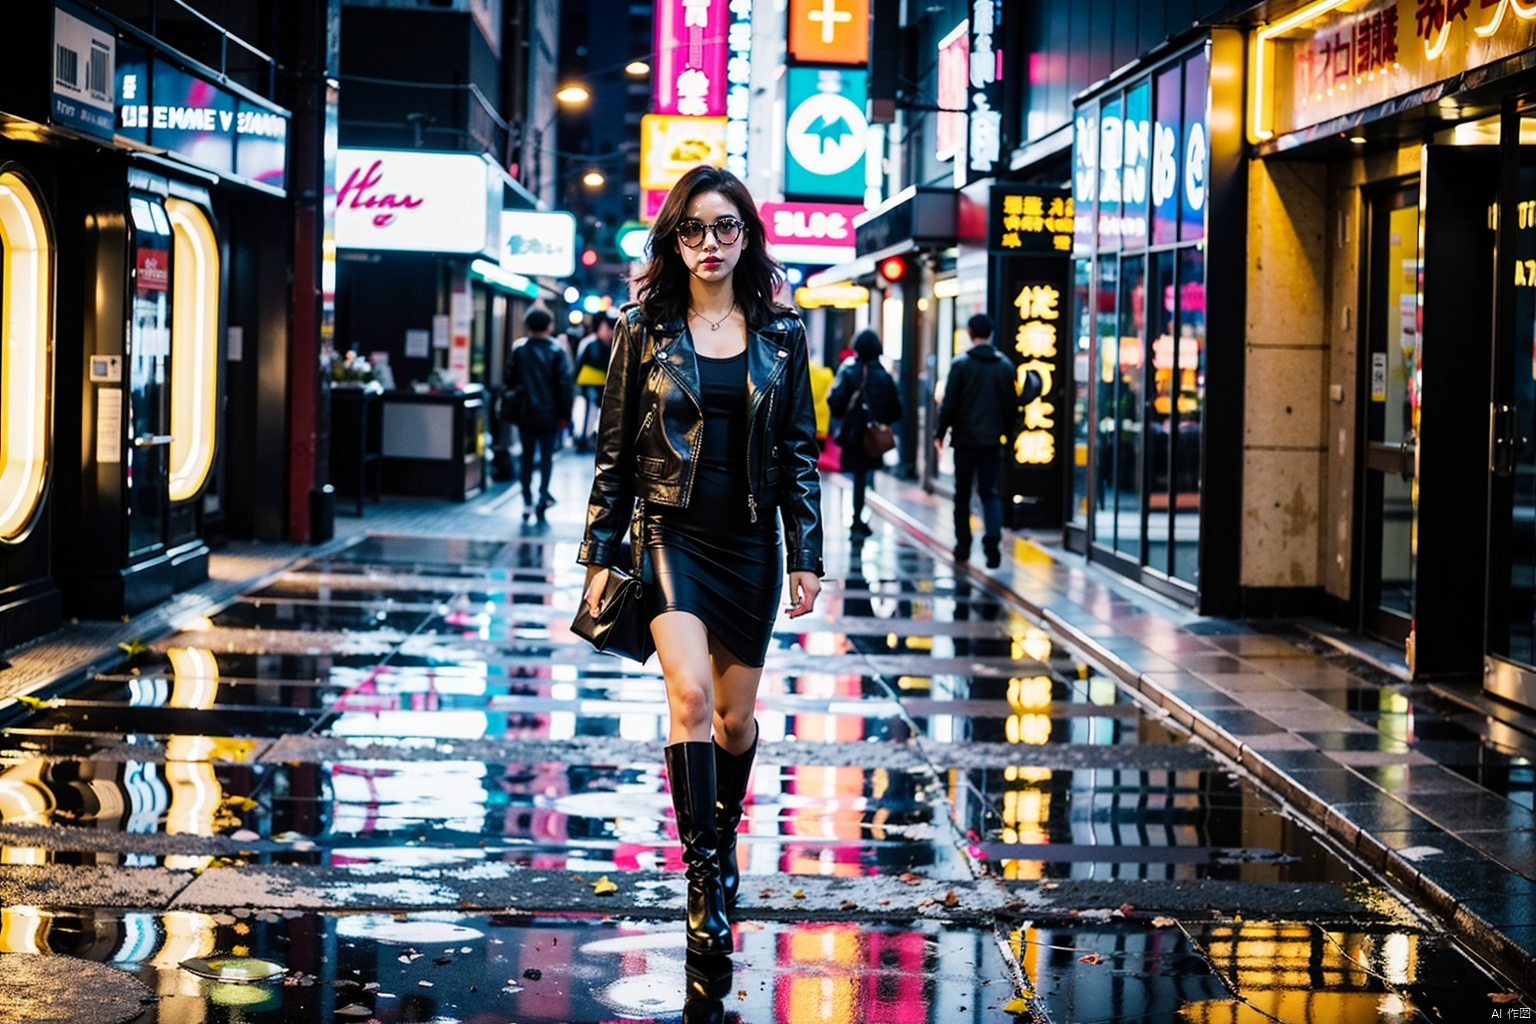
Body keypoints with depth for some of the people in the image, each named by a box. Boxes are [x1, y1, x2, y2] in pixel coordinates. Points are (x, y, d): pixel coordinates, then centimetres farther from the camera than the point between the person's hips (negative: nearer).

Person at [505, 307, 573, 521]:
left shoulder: (519, 350, 0)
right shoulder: (556, 351, -6)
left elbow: (510, 381, 3)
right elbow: (564, 383, -7)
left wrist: (513, 407, 14)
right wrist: (565, 412, 0)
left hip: (525, 413, 2)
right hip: (549, 413, -2)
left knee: (527, 457, 9)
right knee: (547, 455, 7)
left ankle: (527, 502, 7)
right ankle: (543, 493, -12)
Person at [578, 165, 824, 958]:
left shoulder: (779, 334, 3)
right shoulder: (644, 329, 0)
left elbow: (800, 452, 6)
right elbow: (614, 450, 2)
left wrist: (806, 558, 2)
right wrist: (600, 556, -1)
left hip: (751, 543, 2)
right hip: (672, 535, -2)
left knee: (735, 717, 10)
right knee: (689, 693, -20)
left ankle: (723, 837, 37)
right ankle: (703, 880, -14)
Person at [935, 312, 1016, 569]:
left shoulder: (961, 364, -8)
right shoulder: (1005, 365, 3)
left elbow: (949, 404, -8)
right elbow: (1012, 404, 8)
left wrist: (940, 432, 3)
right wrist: (1006, 430, 20)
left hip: (965, 439, -2)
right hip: (993, 440, 2)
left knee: (963, 494, 10)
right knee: (990, 492, 4)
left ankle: (963, 546, 15)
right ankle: (992, 540, -17)